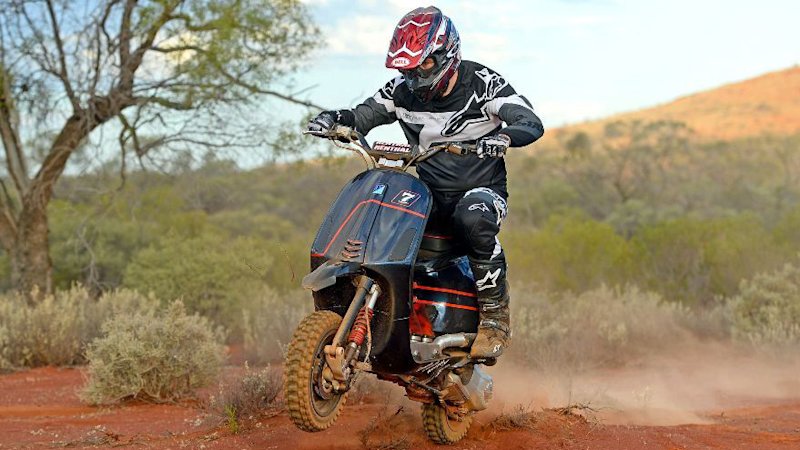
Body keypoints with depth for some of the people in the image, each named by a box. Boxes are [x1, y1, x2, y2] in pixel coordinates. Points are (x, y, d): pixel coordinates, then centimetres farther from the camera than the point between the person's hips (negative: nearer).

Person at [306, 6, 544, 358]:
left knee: (473, 220, -39)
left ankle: (496, 318, -25)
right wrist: (335, 119, -21)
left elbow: (532, 123, -21)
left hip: (482, 189, -5)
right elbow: (362, 116, 3)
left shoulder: (483, 84, -11)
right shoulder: (403, 91, 2)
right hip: (430, 194, 5)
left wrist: (503, 136, -44)